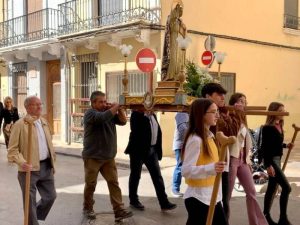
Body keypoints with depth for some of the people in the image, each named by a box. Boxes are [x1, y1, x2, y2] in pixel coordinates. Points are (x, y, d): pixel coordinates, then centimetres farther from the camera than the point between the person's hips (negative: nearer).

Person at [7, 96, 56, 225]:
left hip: (46, 166, 7)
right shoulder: (20, 124, -11)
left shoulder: (44, 122, 11)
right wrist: (21, 162, -26)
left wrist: (52, 160, 17)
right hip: (29, 168, -6)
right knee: (30, 201, 3)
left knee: (51, 196, 14)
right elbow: (12, 149, -12)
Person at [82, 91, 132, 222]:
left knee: (113, 183, -2)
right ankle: (88, 209, 24)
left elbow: (123, 121, 3)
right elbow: (103, 117, -30)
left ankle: (119, 211, -3)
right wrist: (116, 106, -22)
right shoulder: (90, 113, -11)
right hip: (92, 157, -5)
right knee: (90, 184, 7)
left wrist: (119, 109, -10)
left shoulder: (110, 113, 11)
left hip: (108, 157, 5)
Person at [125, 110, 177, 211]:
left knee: (157, 176, 2)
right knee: (135, 175, 7)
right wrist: (145, 114, -19)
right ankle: (133, 200, 22)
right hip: (138, 149, -6)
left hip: (152, 149, 6)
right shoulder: (136, 114, -8)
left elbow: (157, 132, 14)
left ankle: (164, 202, 3)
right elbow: (135, 131, -22)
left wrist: (158, 150, 9)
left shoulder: (153, 115, 13)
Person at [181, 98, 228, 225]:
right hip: (198, 198, -9)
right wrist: (211, 168, -37)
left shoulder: (209, 136, 9)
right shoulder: (195, 139, -19)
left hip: (212, 196, 9)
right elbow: (186, 171, -25)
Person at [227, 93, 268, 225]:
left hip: (243, 159, 8)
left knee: (251, 192, 9)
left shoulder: (242, 121, 16)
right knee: (227, 194, 0)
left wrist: (248, 159, 16)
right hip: (232, 158, -8)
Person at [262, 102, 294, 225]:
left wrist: (286, 145, 5)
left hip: (277, 159, 9)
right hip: (271, 160, -9)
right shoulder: (267, 128, -15)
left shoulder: (279, 126, 10)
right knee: (286, 187, -11)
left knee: (272, 188, 13)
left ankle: (266, 215, 23)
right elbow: (265, 147, -19)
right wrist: (268, 165, -23)